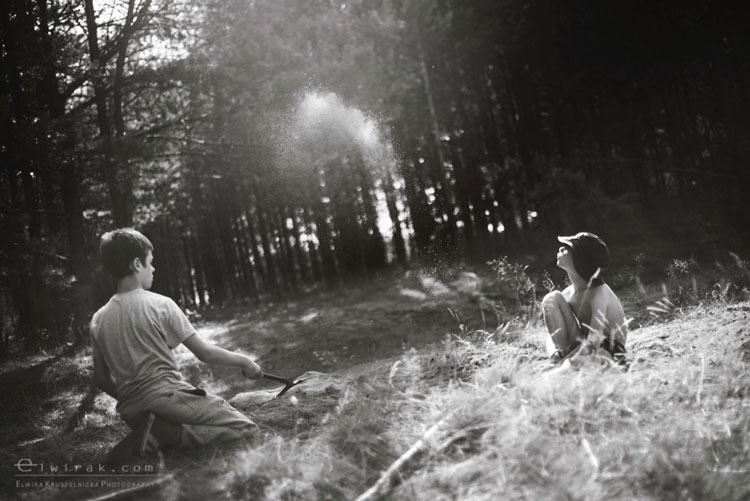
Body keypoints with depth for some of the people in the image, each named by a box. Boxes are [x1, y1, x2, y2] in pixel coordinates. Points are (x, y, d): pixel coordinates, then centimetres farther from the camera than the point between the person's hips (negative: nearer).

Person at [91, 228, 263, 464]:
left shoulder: (98, 320, 6)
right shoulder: (160, 305, -8)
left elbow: (101, 379, 10)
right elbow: (204, 352, -5)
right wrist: (244, 361, 10)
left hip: (131, 412, 7)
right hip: (167, 396, -7)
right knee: (245, 426, -2)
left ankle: (151, 437, -2)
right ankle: (164, 434, -17)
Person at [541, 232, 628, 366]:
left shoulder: (599, 292, -20)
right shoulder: (568, 293, 0)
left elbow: (594, 339, -29)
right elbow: (552, 335, -1)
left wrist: (566, 361, -32)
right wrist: (554, 353, -24)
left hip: (608, 353, -7)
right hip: (581, 347, 7)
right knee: (552, 298, -9)